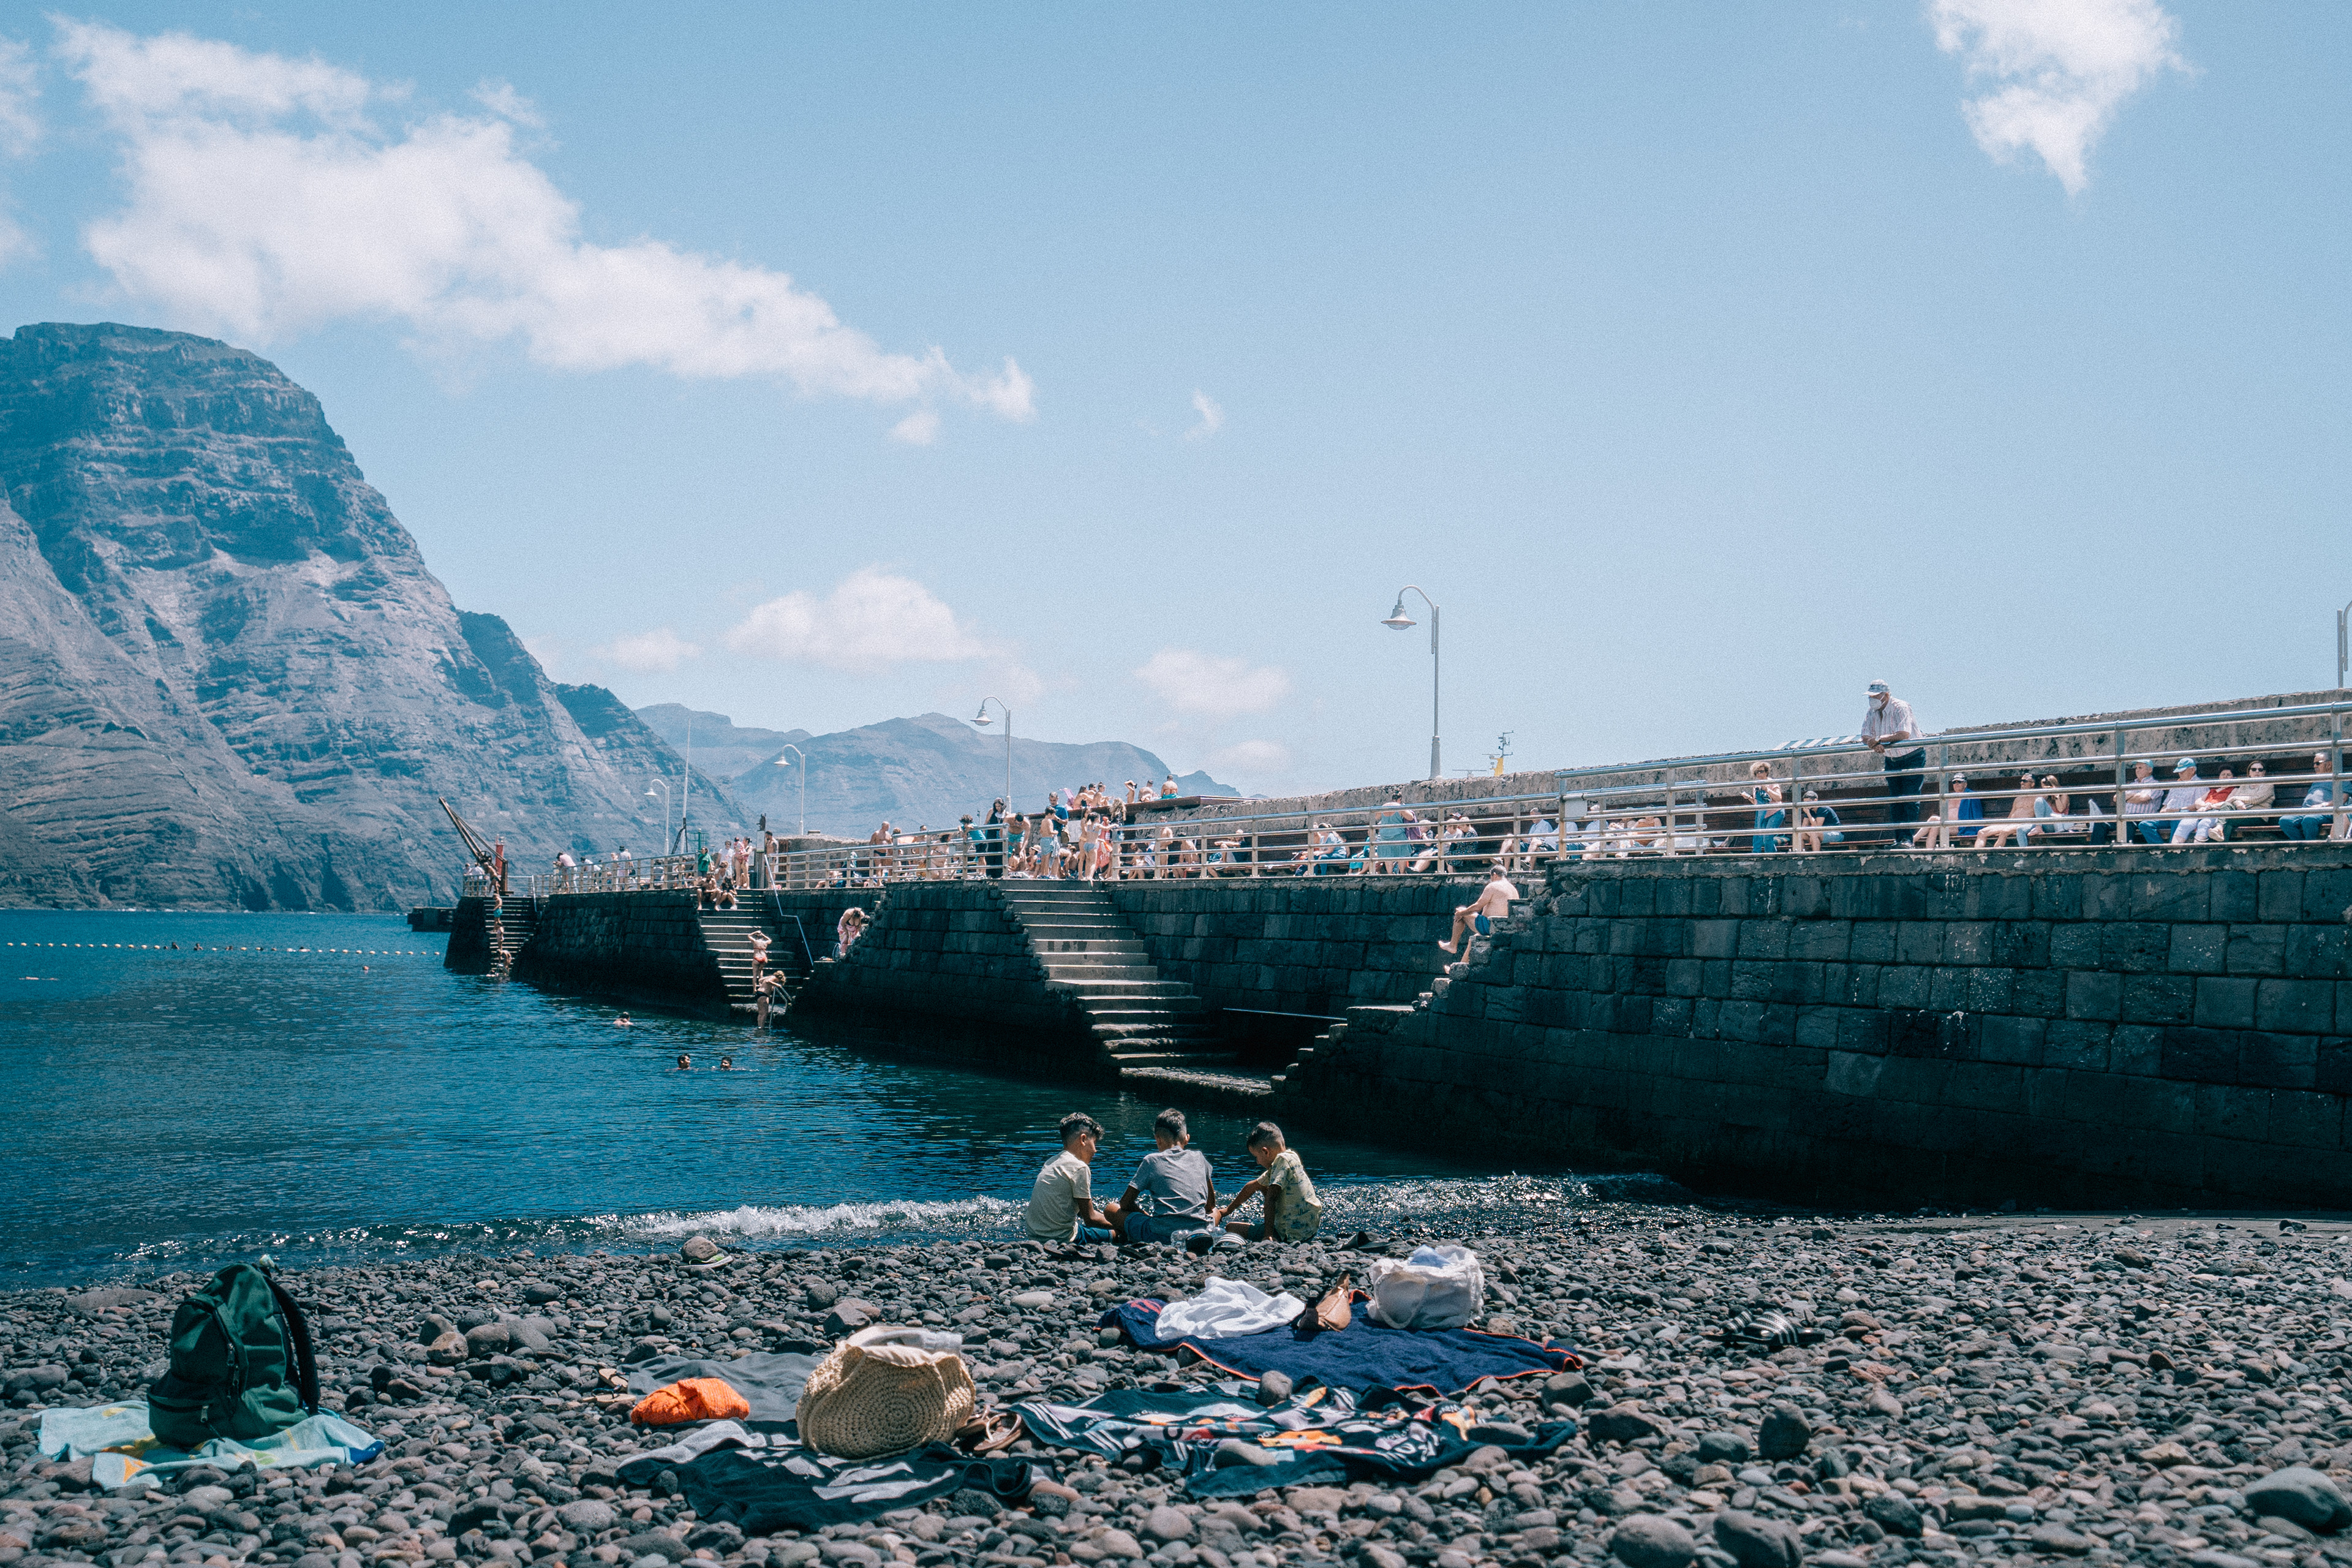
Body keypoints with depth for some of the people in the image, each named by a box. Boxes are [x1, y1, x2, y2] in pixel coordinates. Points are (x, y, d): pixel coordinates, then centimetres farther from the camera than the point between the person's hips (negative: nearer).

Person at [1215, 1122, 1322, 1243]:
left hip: (1293, 1236, -10)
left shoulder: (1283, 1160, -17)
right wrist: (1228, 1210, 35)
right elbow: (1253, 1186, 25)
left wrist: (1268, 1235, -30)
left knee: (1231, 1228, -4)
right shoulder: (1289, 1158, 13)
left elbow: (1271, 1199, -26)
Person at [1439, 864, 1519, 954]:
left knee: (1460, 913, 10)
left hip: (1490, 926, -8)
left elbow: (1477, 907, -11)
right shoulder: (1514, 890, 14)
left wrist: (1461, 913, 4)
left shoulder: (1492, 887, -11)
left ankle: (1453, 945, 17)